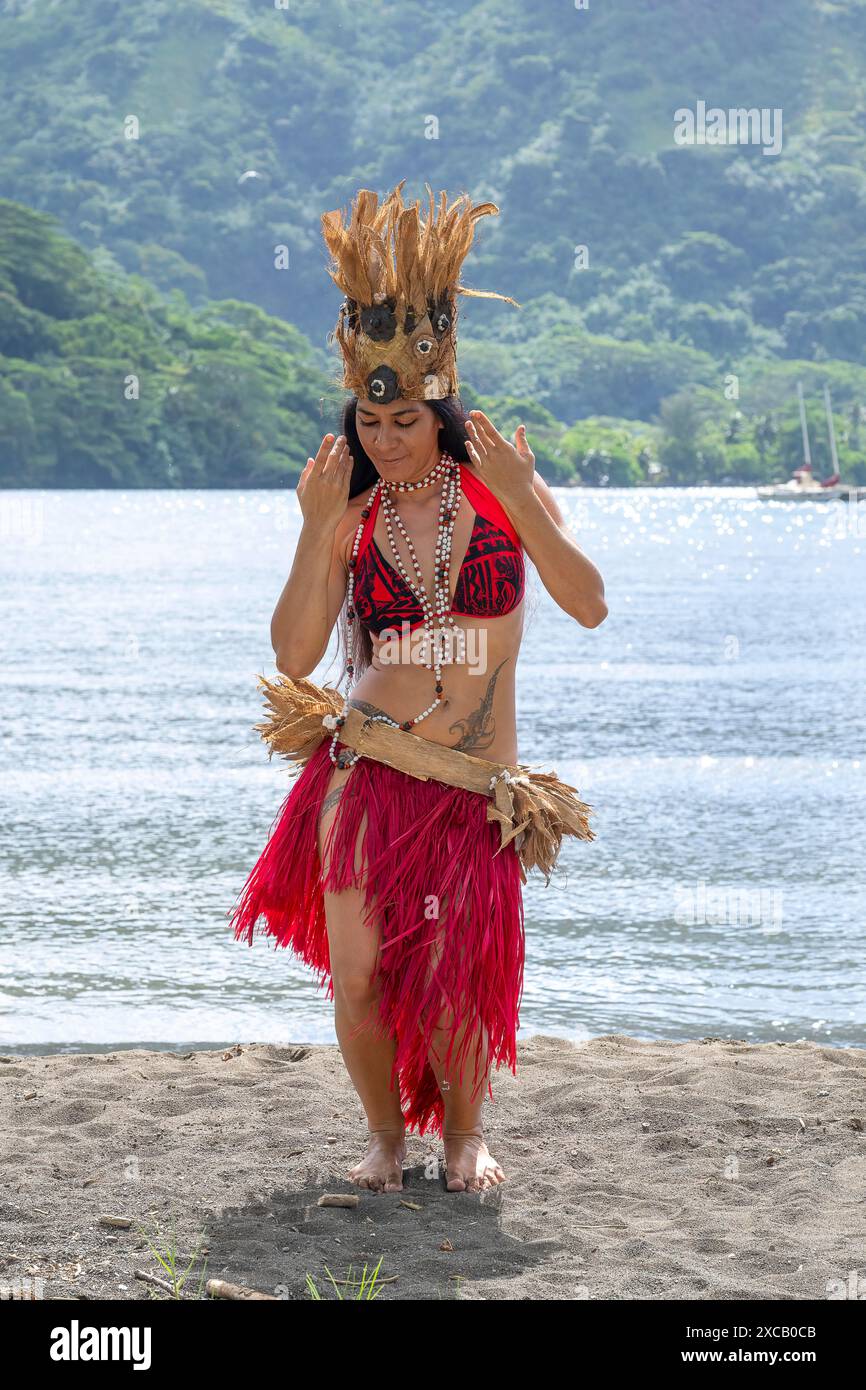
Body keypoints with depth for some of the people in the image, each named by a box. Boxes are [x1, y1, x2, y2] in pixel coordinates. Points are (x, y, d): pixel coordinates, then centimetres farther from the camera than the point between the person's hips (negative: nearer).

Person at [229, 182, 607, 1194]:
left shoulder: (498, 482, 2)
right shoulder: (350, 513, 3)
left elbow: (588, 606, -9)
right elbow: (293, 657, -5)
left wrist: (518, 498, -17)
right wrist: (316, 530, -13)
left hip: (474, 787, -1)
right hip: (363, 775, 1)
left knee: (451, 987, -5)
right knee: (358, 977, -4)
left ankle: (463, 1130, 25)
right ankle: (385, 1131, 22)